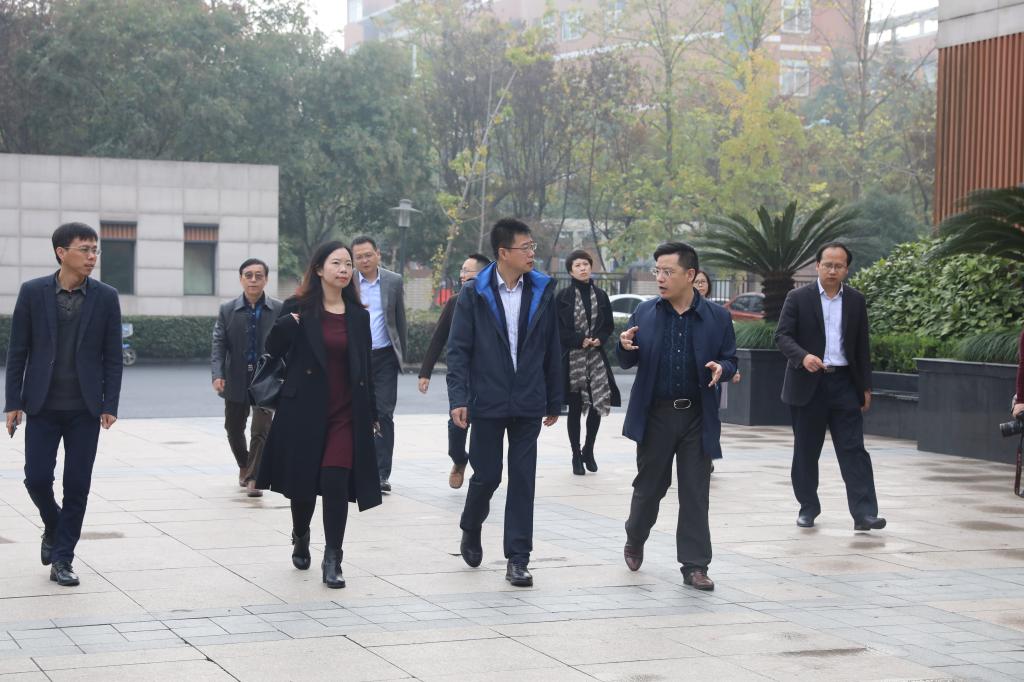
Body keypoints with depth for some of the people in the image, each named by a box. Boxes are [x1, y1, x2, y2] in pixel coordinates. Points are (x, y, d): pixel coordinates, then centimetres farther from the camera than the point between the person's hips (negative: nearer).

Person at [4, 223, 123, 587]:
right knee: (37, 478, -1)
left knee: (77, 485, 0)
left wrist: (110, 406, -3)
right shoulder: (33, 292, -2)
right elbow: (17, 351, 1)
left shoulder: (106, 297, 0)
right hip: (43, 406, 0)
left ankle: (62, 558, 11)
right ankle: (53, 528, 29)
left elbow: (112, 356, 2)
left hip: (85, 408, 0)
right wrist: (13, 403, -3)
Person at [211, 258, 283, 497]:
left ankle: (253, 478, -2)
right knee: (234, 429, 17)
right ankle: (244, 466, 41)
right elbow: (218, 345, -2)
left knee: (261, 431, -11)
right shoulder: (228, 310, 1)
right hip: (235, 381, 3)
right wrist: (218, 375, -15)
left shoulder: (279, 310, -3)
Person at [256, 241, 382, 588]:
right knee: (303, 482, 9)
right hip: (304, 410, -1)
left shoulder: (358, 315, 7)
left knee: (335, 482, -11)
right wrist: (287, 325, -24)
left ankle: (332, 560, -4)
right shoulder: (298, 309, -1)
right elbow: (274, 350, -4)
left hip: (345, 414, 1)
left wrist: (371, 413, 11)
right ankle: (300, 537, 39)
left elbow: (366, 367, 11)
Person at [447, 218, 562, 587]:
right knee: (487, 474, 4)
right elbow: (458, 349, -3)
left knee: (523, 480, 1)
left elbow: (552, 349, 9)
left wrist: (554, 401, 10)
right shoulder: (474, 295, -3)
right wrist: (458, 398, -12)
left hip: (528, 404, 2)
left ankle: (517, 558, 6)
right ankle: (471, 529, 34)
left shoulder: (542, 291, 4)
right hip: (487, 402, -2)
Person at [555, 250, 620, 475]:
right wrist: (580, 340, -14)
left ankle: (588, 451, 19)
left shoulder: (600, 296, 8)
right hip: (571, 358, -3)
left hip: (596, 356, 3)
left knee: (598, 403, 0)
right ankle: (576, 456, 11)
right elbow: (559, 329, -4)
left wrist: (599, 339, -7)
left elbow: (609, 325, 12)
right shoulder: (563, 297, -2)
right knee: (575, 408, 2)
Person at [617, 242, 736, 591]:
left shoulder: (717, 316, 0)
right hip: (655, 415, 1)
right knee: (649, 485, 13)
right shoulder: (644, 313, 2)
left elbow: (730, 359, 7)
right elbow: (628, 362, 6)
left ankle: (694, 566, 7)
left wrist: (721, 368, -17)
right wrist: (625, 347, -17)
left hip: (698, 417, 0)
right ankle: (635, 540, 38)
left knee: (695, 494, 1)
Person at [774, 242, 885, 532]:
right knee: (806, 450, 7)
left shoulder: (856, 301, 8)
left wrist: (866, 386, 9)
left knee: (853, 449, -6)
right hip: (808, 383, -1)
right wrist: (803, 356, -26)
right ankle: (808, 507, 21)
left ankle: (863, 513, -11)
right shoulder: (798, 298, -1)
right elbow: (782, 335, -7)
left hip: (844, 382, 1)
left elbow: (861, 346, 12)